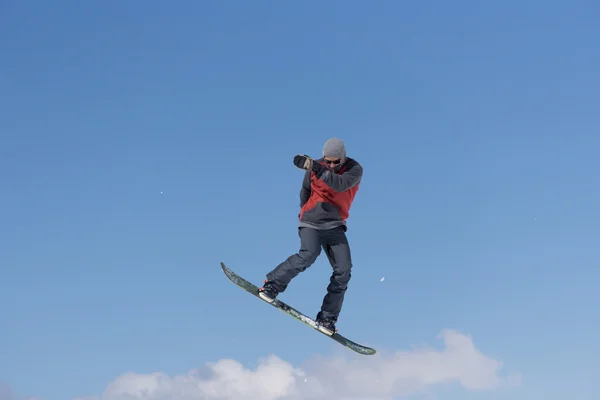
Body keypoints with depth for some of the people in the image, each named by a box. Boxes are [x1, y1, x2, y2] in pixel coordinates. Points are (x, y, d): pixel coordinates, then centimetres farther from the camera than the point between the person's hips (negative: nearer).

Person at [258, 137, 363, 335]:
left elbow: (340, 184, -30)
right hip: (311, 222, -1)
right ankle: (272, 284, -15)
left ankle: (327, 318, -4)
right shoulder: (315, 167, -3)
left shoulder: (355, 169, -9)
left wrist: (314, 167, -38)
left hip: (335, 225, 1)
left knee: (343, 270, -12)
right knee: (308, 254, -29)